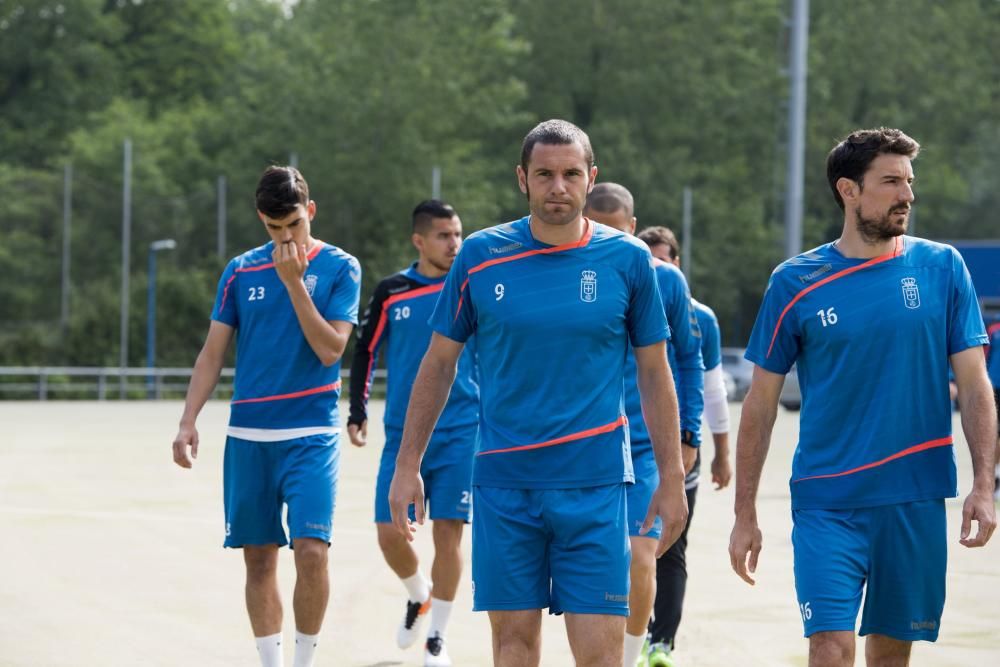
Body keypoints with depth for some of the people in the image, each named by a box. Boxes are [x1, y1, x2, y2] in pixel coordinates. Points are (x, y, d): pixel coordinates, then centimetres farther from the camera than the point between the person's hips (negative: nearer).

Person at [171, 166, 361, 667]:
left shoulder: (339, 268, -1)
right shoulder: (242, 270, 7)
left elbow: (330, 349, -11)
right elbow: (213, 353, 9)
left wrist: (294, 282, -15)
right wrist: (188, 422, 0)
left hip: (310, 434, -3)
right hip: (248, 433, 3)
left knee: (311, 551, -14)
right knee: (258, 557, 5)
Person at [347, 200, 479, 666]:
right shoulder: (390, 292, 3)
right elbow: (365, 351, 12)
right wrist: (358, 412, 7)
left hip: (460, 434, -1)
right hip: (402, 435, 1)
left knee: (448, 532, -4)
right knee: (389, 533, -3)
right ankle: (418, 596, 28)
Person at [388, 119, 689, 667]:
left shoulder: (628, 259, 0)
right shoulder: (480, 255, 1)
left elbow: (655, 374, 6)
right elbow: (439, 361, 9)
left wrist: (671, 478, 3)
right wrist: (407, 466, 6)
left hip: (594, 483, -1)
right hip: (504, 480, 1)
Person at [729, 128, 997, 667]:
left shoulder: (942, 268, 3)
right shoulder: (795, 283, 0)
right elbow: (761, 401, 5)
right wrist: (745, 514, 3)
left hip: (916, 500, 2)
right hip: (827, 503, -2)